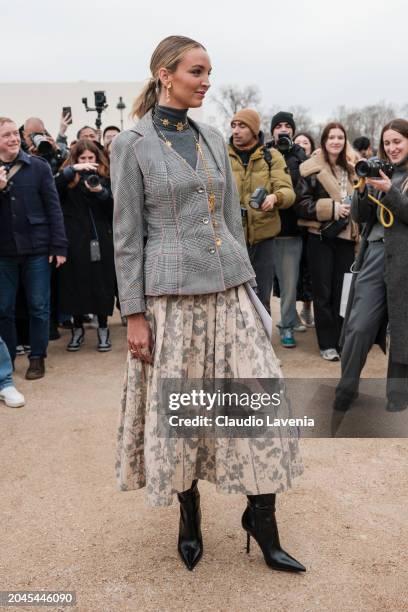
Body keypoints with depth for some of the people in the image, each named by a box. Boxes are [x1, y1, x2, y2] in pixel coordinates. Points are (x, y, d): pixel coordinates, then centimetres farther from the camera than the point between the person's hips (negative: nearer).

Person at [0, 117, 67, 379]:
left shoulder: (38, 166, -1)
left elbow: (54, 207, -2)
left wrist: (59, 246, -8)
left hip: (37, 249, -2)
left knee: (39, 306, 5)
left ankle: (37, 358, 18)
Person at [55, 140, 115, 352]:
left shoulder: (105, 178, 9)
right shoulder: (68, 178, 7)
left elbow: (114, 209, 1)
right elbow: (52, 188, -14)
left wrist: (101, 192, -16)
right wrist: (73, 169, -21)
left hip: (101, 240, 0)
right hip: (75, 240, 0)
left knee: (102, 284, 2)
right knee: (76, 284, 4)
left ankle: (103, 329, 15)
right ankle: (78, 329, 19)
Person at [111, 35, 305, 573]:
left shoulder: (213, 139, 12)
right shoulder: (132, 145, -3)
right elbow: (127, 236, -5)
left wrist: (246, 282, 13)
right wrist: (134, 314, -8)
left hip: (228, 290, 5)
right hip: (171, 296, -4)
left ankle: (262, 517, 16)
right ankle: (189, 514, 28)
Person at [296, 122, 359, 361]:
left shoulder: (350, 169, 14)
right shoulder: (312, 169, -4)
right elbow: (302, 204, -10)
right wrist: (332, 208, -16)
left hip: (346, 236, 5)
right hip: (321, 236, -4)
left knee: (343, 291, 7)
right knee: (323, 292, 1)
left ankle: (343, 341, 16)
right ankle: (327, 344, 10)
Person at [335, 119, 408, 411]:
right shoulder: (378, 172, 14)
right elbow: (360, 216, 10)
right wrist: (363, 189, -6)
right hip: (375, 253, 4)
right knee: (359, 325, 1)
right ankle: (347, 388, 13)